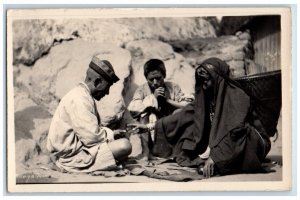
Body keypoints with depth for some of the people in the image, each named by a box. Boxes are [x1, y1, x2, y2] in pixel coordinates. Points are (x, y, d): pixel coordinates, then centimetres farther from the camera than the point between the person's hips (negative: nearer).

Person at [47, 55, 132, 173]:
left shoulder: (82, 95, 14)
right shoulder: (79, 99, -19)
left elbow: (91, 130, 16)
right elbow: (92, 136, -24)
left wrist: (110, 133, 5)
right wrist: (111, 134, -7)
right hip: (72, 157, -11)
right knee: (124, 145, -21)